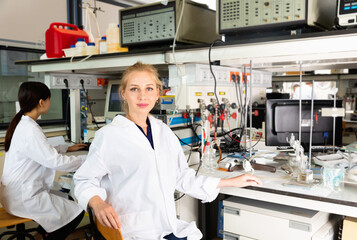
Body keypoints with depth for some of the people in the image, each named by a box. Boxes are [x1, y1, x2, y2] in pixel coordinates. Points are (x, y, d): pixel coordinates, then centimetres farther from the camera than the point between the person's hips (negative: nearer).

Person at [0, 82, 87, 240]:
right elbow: (56, 162, -27)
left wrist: (68, 147, 20)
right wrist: (87, 159, -16)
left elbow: (43, 150, 19)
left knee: (66, 196, 22)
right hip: (22, 199, -10)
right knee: (76, 212, -7)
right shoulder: (30, 130, -26)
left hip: (16, 190, 10)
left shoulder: (21, 123, 6)